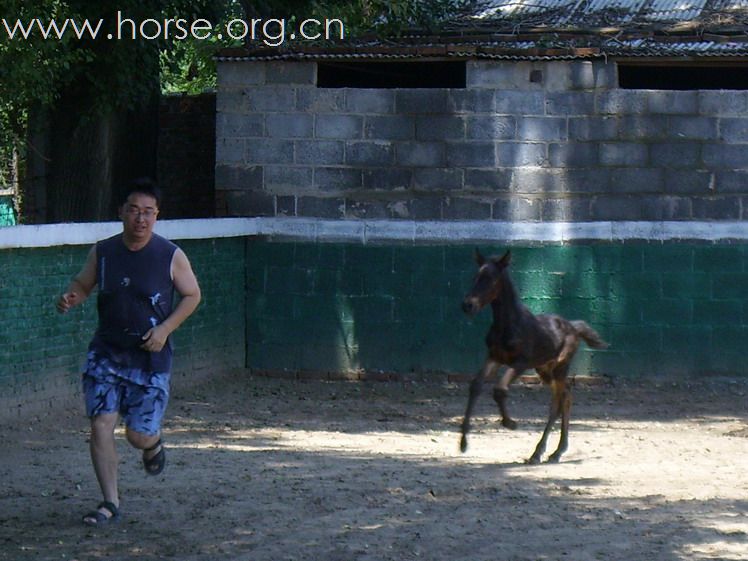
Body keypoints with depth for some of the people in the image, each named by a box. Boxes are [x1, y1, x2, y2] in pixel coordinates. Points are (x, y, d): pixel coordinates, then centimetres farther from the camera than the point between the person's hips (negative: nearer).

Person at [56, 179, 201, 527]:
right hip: (106, 354, 2)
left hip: (150, 357, -2)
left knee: (139, 435, -2)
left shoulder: (170, 257, -8)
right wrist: (71, 298, -11)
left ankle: (154, 445, 37)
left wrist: (165, 329, -12)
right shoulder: (102, 252, -1)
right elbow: (83, 284, 13)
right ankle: (110, 502, 4)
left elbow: (192, 295, 2)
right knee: (100, 425, -8)